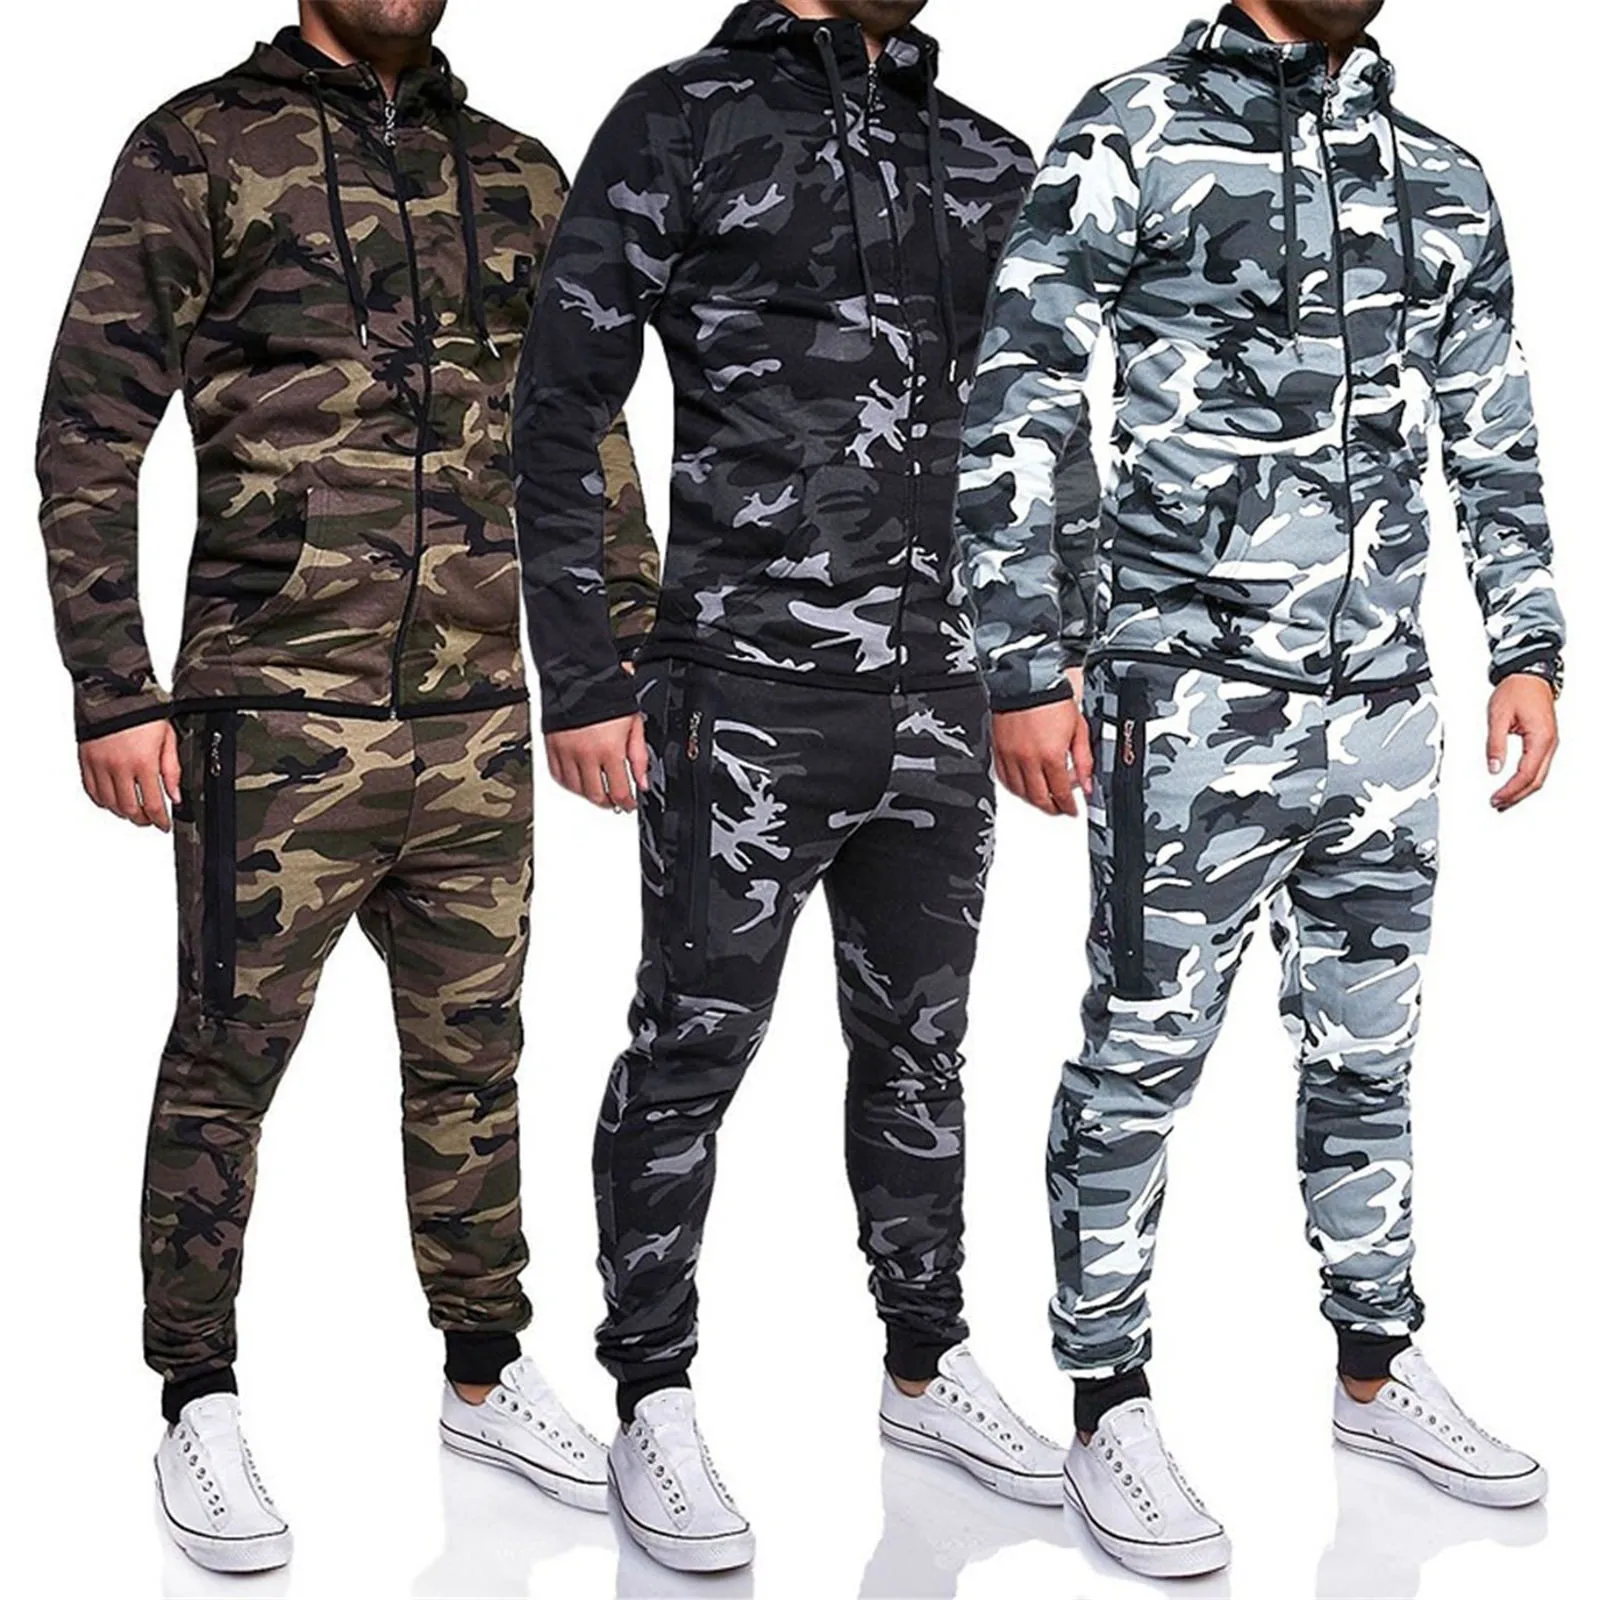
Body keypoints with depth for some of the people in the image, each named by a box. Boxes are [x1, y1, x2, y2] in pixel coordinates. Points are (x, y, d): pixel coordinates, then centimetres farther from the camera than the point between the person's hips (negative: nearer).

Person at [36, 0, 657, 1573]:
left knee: (471, 1059, 14)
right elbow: (88, 435, -5)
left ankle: (485, 1378, 28)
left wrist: (634, 657, 10)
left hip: (479, 722, 5)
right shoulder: (198, 148, -2)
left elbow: (585, 440, 16)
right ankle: (199, 1414, 19)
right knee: (226, 1062, 4)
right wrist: (114, 693, -10)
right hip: (278, 724, -4)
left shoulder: (517, 176, 12)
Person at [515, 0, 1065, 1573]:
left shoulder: (984, 162, 12)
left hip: (938, 699, 6)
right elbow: (558, 418, -5)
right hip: (748, 703, -5)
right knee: (691, 1055, 4)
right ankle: (652, 1404, 19)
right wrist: (582, 681, -10)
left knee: (917, 1046, 16)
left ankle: (926, 1367, 31)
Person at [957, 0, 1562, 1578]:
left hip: (1385, 710, 6)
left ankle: (1377, 1371, 31)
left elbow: (1495, 438, 17)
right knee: (1139, 1062, 2)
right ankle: (1109, 1414, 16)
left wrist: (1528, 648, 11)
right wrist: (1027, 671, -10)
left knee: (1367, 1058, 15)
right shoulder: (1132, 135, -4)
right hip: (1192, 709, -5)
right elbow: (1016, 413, -6)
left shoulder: (1439, 177, 12)